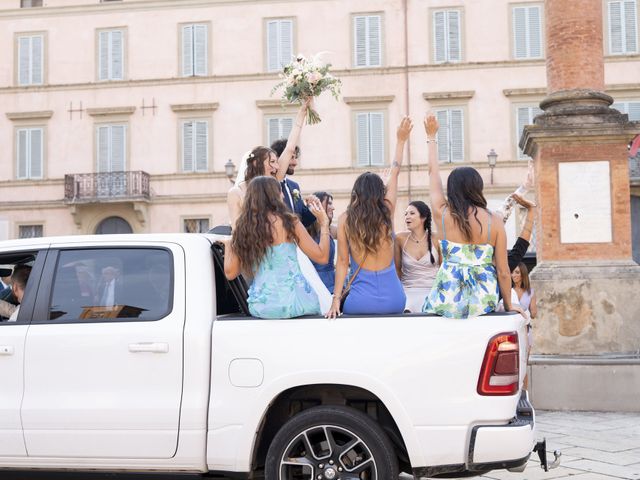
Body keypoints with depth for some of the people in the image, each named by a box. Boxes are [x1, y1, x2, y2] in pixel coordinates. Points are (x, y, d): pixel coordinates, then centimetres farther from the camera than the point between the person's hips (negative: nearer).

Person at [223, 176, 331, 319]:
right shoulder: (288, 222, -6)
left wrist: (228, 245, 24)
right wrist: (324, 222, 7)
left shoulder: (242, 228, 3)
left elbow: (230, 273, 7)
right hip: (292, 301, -4)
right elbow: (322, 257, -4)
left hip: (259, 307, 4)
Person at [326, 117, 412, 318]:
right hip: (393, 299, 2)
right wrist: (401, 140, 24)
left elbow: (342, 262, -5)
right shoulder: (387, 213, -1)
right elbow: (395, 174, 13)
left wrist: (336, 299, -2)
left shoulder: (345, 220, -4)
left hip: (361, 301, -2)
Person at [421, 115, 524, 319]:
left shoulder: (443, 213, -1)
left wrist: (431, 137, 30)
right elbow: (503, 271, -1)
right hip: (482, 301, 1)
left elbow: (433, 172, 16)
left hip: (448, 300, -1)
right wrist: (508, 306, 13)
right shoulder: (494, 221, -2)